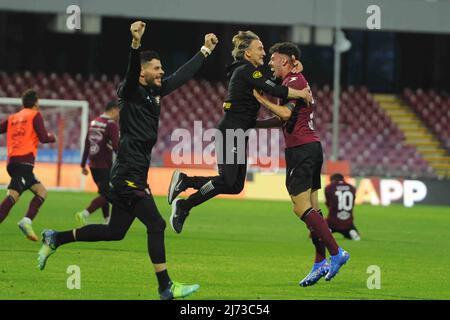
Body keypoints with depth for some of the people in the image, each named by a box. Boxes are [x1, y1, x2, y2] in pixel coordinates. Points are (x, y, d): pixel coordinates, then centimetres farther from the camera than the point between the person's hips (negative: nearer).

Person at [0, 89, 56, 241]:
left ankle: (27, 221, -12)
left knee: (41, 192, 6)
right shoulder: (35, 115, 5)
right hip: (24, 161, -7)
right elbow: (43, 138, -1)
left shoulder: (13, 117, 22)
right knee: (13, 195, -17)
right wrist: (52, 137, 18)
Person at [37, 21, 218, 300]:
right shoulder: (131, 92, -10)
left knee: (115, 232, 14)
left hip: (136, 174, 9)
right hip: (129, 174, -9)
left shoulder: (155, 91, 13)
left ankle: (55, 239, 24)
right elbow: (131, 72, -31)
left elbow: (182, 76, 24)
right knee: (156, 225, -9)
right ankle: (166, 287, -5)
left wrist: (205, 50, 30)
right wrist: (136, 44, -48)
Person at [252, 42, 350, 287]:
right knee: (311, 209, 8)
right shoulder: (296, 81, 22)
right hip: (312, 147, 10)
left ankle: (336, 253, -15)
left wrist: (261, 99, -14)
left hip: (300, 149, -10)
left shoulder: (293, 81, -9)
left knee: (302, 208, -12)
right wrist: (254, 124, 27)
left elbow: (285, 113, -24)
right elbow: (284, 120, 27)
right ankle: (320, 264, 6)